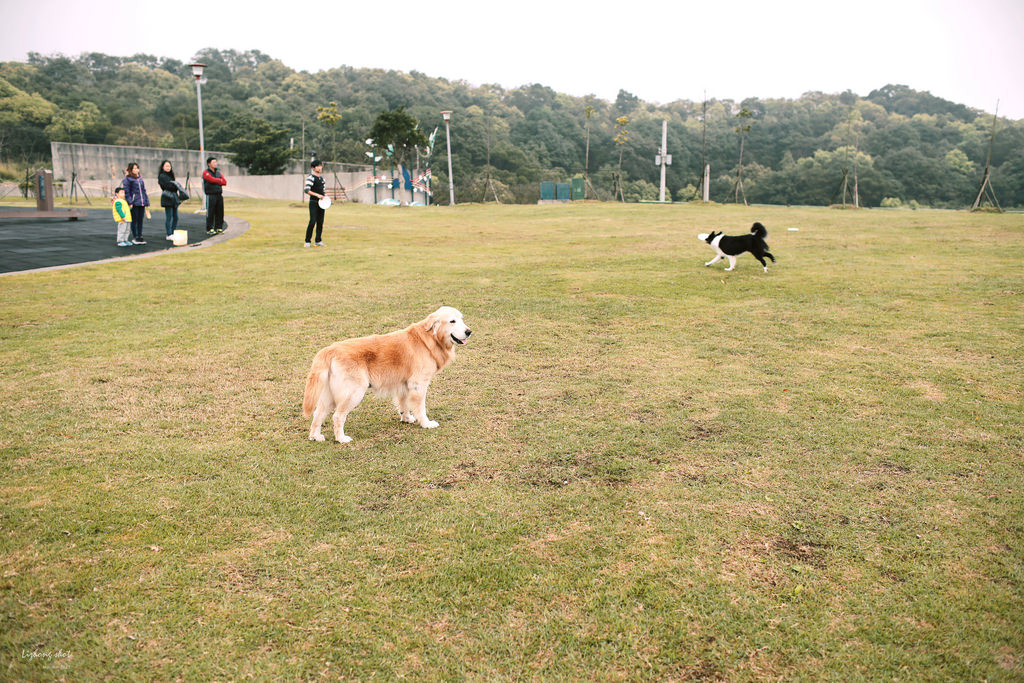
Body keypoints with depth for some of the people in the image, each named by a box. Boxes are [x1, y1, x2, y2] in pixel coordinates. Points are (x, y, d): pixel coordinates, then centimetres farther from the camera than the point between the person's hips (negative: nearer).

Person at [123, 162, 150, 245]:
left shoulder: (140, 178, 16)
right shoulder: (127, 179, -4)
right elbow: (126, 191, -8)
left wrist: (146, 202, 15)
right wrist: (130, 202, -15)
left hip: (141, 203, 6)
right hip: (134, 203, -6)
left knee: (140, 220, 9)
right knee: (134, 220, 0)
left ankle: (140, 236, 16)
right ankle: (134, 238, 6)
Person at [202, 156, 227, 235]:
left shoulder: (218, 172, 16)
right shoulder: (206, 173, -1)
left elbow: (224, 182, 4)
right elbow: (212, 180, -18)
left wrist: (216, 181, -7)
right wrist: (220, 181, -3)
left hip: (219, 195, 5)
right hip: (211, 195, -5)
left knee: (220, 212, 3)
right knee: (210, 213, -4)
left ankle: (219, 228, 11)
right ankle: (209, 229, 1)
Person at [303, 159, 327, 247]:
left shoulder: (321, 177, 16)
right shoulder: (310, 177, -7)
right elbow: (307, 190, -17)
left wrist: (325, 195, 6)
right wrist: (317, 195, -26)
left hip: (321, 202, 7)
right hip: (313, 202, -7)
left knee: (320, 222, 5)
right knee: (312, 221, -14)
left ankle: (318, 241, 12)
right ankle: (307, 241, -7)